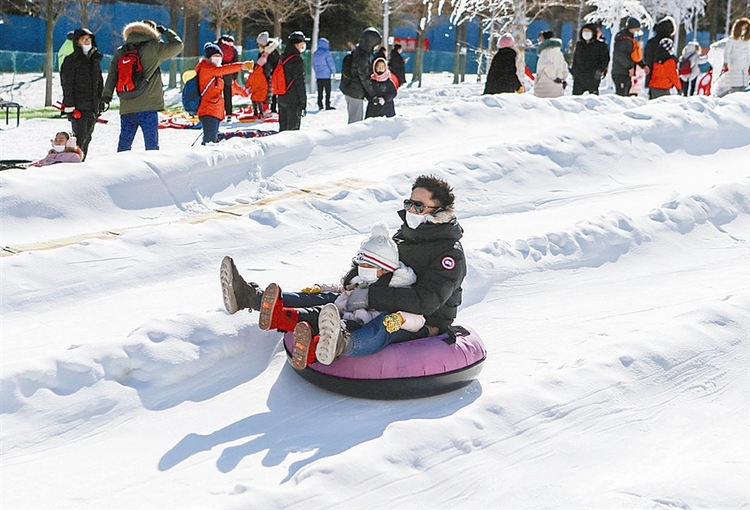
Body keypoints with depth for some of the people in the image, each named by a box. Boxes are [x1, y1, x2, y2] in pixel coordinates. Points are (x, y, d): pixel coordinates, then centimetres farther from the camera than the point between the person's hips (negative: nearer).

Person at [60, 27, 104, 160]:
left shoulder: (95, 60, 16)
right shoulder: (71, 61, -3)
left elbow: (100, 84, 21)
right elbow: (67, 85, -8)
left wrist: (100, 105, 16)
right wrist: (70, 107, -15)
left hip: (93, 108, 6)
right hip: (78, 107, -6)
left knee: (87, 138, 10)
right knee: (80, 138, -12)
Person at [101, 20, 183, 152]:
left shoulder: (121, 51, 11)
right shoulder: (154, 48, -3)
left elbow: (112, 73, 5)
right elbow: (178, 45, 4)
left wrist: (107, 94, 3)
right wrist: (165, 31, 17)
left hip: (126, 106, 5)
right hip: (147, 105, -5)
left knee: (124, 142, 13)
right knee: (151, 143, -3)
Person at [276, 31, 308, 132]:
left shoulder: (282, 58, 11)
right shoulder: (297, 60, -15)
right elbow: (300, 82, -16)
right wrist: (303, 102, -12)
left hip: (282, 99, 8)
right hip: (294, 100, -8)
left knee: (283, 126, 14)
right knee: (293, 127, -4)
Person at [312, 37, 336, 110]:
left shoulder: (315, 54, 10)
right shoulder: (326, 52, -11)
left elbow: (314, 64, 16)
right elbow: (330, 62, -10)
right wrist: (333, 71, 2)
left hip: (318, 76, 6)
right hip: (326, 75, -6)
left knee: (320, 92, 10)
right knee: (328, 91, -1)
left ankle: (320, 105, 9)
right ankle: (327, 105, -4)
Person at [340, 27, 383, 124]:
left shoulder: (358, 50, 6)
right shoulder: (362, 57, -24)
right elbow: (365, 78, -20)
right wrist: (372, 95, -11)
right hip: (355, 92, -10)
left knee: (358, 117, 18)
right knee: (355, 119, -4)